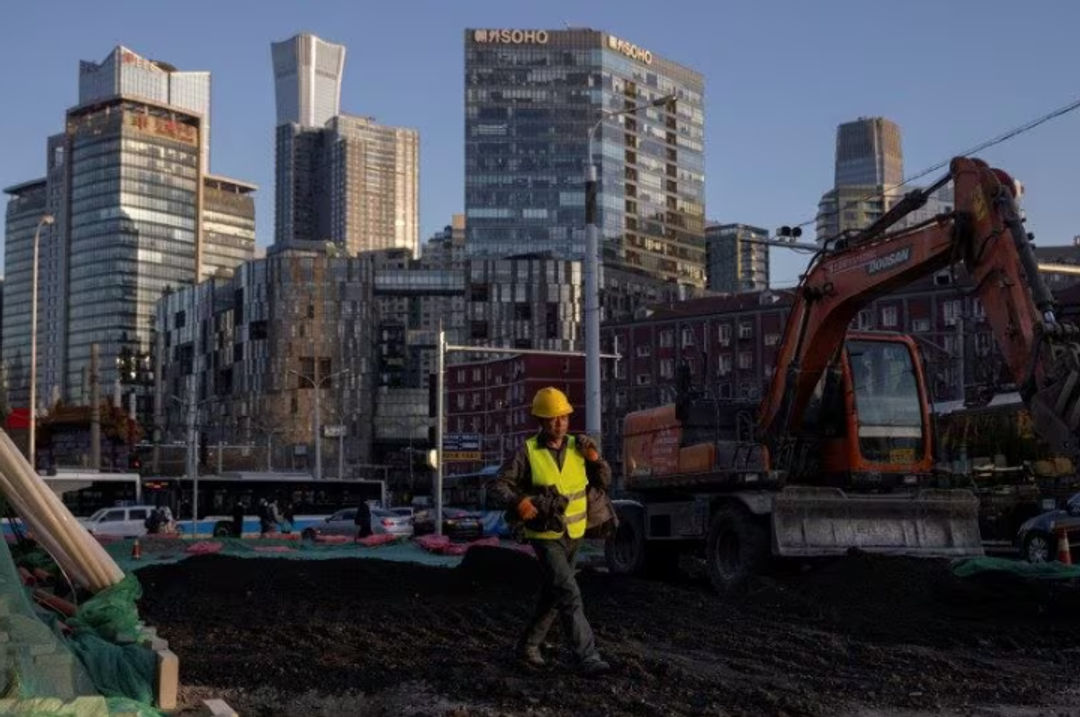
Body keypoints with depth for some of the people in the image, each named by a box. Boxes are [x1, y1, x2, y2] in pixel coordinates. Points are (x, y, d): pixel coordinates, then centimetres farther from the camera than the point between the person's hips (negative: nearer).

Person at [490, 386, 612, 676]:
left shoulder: (577, 447, -2)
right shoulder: (528, 452, -12)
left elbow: (604, 481, 1)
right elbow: (499, 485, -9)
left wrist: (595, 458, -17)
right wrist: (517, 502, -28)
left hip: (574, 534, 5)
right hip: (546, 537, -5)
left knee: (553, 595, 16)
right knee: (569, 595, -15)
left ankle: (529, 645, 33)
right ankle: (587, 657, -13)